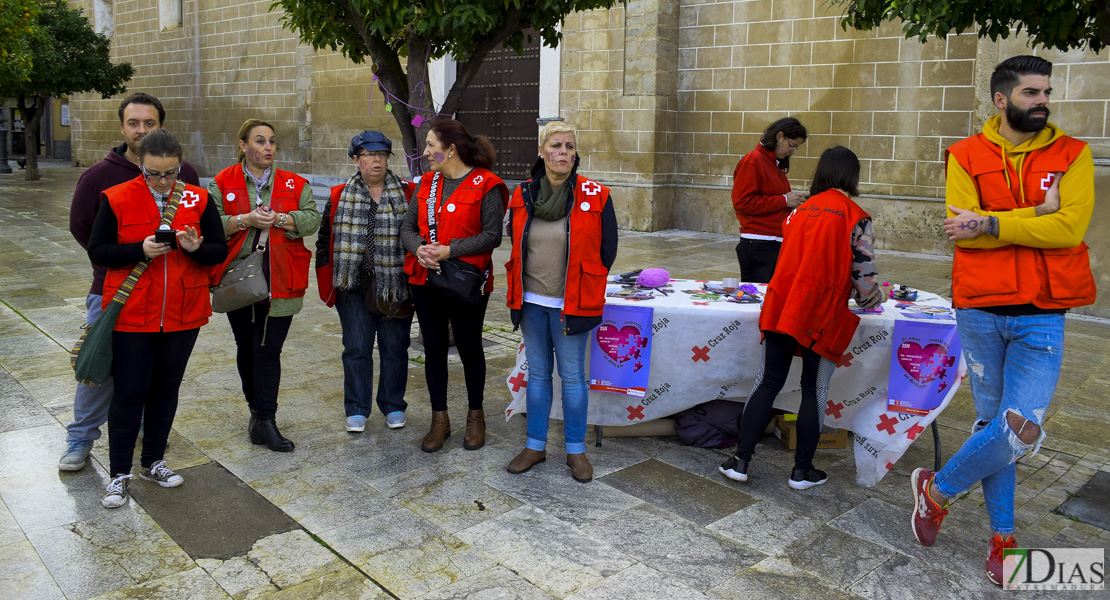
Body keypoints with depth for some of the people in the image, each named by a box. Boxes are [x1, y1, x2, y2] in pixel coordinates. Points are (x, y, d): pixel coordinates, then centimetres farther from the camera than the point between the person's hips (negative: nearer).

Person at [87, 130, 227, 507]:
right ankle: (119, 473, 16)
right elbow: (96, 251, -3)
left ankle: (154, 462, 30)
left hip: (183, 314, 3)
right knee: (130, 391, 2)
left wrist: (195, 248, -19)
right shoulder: (116, 199, -5)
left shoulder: (199, 200, 1)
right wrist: (141, 250, -20)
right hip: (132, 314, -2)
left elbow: (220, 250, 3)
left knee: (166, 389, 14)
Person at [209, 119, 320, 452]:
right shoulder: (222, 183, 5)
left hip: (280, 281, -1)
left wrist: (280, 219, -17)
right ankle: (259, 410, 28)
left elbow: (312, 220, -2)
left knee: (269, 349, -6)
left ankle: (264, 419, -1)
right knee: (246, 346, 11)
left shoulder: (295, 184, 7)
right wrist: (245, 219, -17)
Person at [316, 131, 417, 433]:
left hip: (396, 287, -1)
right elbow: (325, 240, 12)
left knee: (395, 349, 8)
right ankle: (356, 410, 19)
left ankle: (393, 407, 24)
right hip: (354, 287, 1)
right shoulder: (339, 196, 6)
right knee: (356, 349, 5)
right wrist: (328, 283, 5)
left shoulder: (407, 194, 2)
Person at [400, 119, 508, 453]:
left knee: (469, 347, 8)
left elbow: (492, 235, -14)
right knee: (434, 348, 9)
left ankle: (475, 415, 27)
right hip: (425, 279, 5)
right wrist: (419, 248, -12)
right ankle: (439, 421, 23)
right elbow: (408, 227, 10)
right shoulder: (428, 182, 11)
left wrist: (449, 251, -20)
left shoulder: (485, 184, -8)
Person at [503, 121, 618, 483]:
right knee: (537, 373, 13)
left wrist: (581, 288, 4)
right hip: (531, 302, 4)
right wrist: (528, 282, 10)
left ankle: (576, 450, 19)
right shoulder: (522, 196, 2)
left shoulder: (596, 198, -7)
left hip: (571, 303, -3)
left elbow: (606, 251, 0)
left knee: (572, 375, 4)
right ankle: (535, 446, 25)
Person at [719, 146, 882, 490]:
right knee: (815, 390, 9)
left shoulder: (800, 211, 9)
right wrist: (871, 300, 18)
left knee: (768, 382, 11)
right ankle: (802, 470, 18)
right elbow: (864, 276, -5)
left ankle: (740, 460, 11)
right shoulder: (856, 219, -5)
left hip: (781, 308, 4)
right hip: (822, 317, -3)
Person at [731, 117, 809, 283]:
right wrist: (783, 201, -12)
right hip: (757, 244, -8)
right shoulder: (752, 161, -7)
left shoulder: (776, 165, 19)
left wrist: (794, 201, 9)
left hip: (777, 244, 8)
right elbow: (742, 202, -16)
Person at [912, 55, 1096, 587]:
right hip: (980, 309, 0)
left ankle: (939, 488, 14)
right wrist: (1035, 215, -13)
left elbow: (1070, 228, -11)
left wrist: (991, 225, -15)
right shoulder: (966, 156, 3)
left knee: (1022, 429, -10)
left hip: (1041, 317, 0)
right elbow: (961, 230, -10)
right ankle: (1002, 534, 26)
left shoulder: (1071, 155, 4)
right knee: (990, 421, 8)